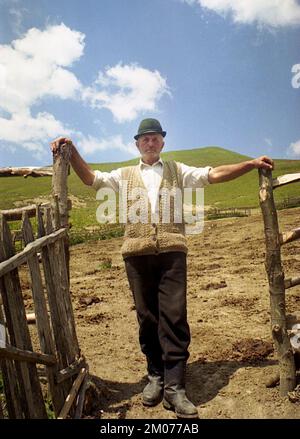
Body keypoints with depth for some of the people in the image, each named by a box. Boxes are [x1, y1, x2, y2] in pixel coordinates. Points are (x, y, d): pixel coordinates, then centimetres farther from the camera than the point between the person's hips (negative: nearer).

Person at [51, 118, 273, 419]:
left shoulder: (177, 171, 17)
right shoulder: (125, 175, 19)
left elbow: (214, 174, 11)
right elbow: (90, 178, 11)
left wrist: (251, 164, 4)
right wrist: (72, 151, -1)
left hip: (172, 251, -1)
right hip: (137, 253, 1)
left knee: (174, 315, -5)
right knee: (147, 316, 7)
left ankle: (174, 386, 2)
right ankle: (156, 375, 23)